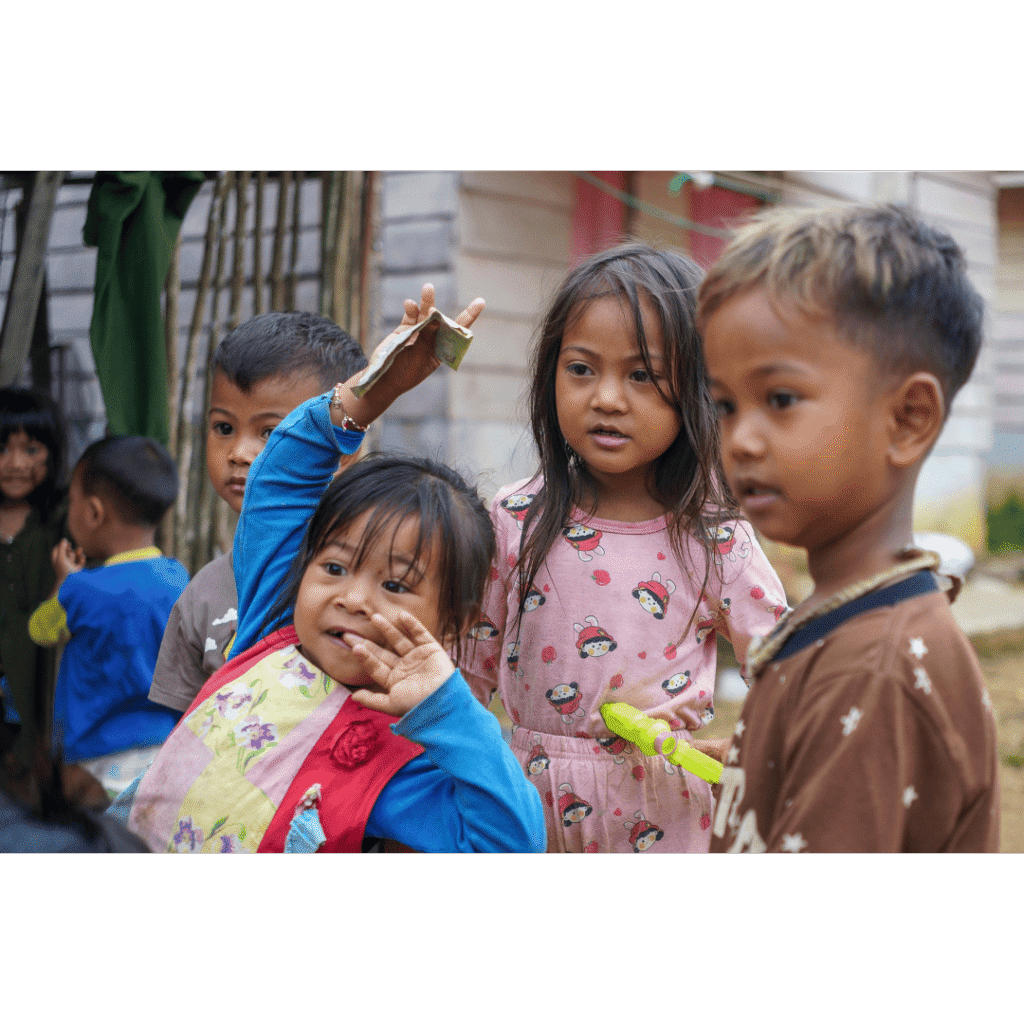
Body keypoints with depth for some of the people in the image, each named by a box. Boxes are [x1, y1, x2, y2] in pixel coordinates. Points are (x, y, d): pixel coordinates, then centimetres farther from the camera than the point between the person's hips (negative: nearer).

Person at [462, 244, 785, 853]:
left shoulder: (715, 540, -12)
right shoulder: (517, 519, -7)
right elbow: (473, 667, 3)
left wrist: (725, 751, -20)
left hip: (661, 817, -1)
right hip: (528, 801, 2)